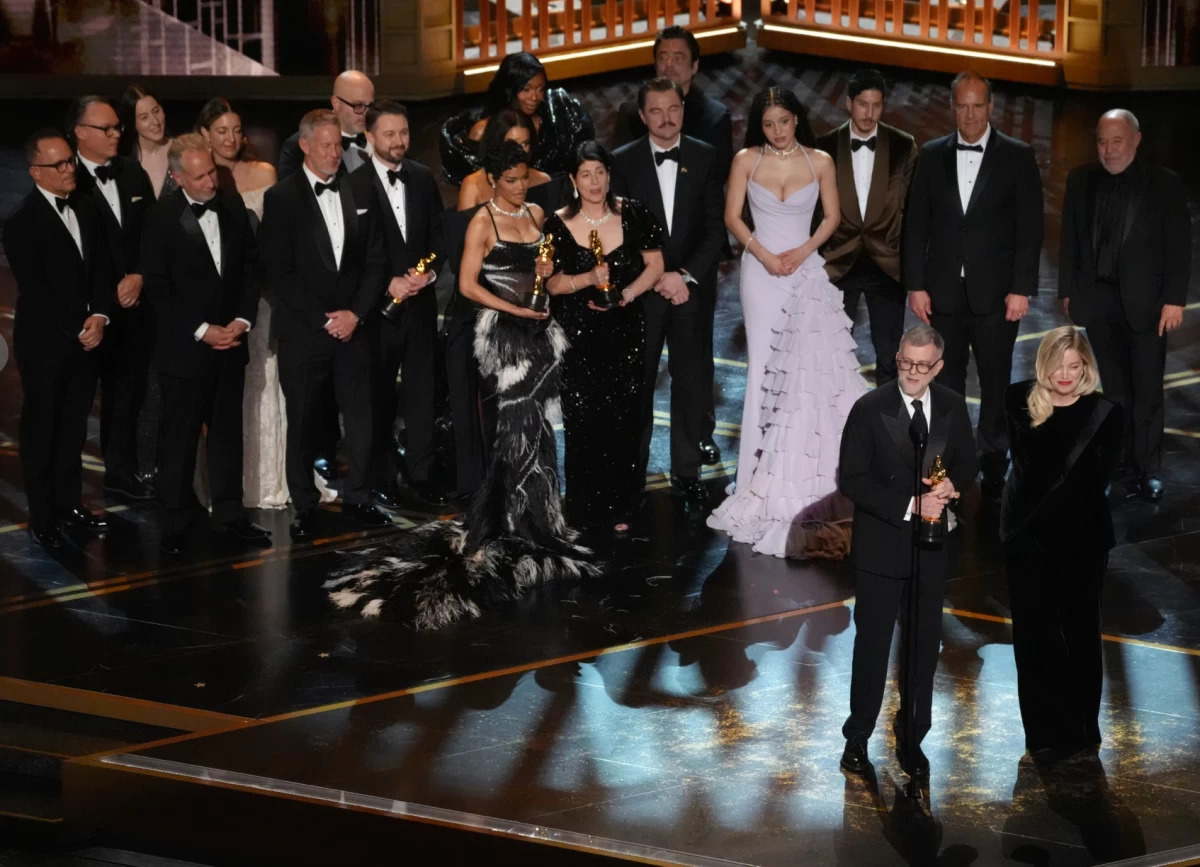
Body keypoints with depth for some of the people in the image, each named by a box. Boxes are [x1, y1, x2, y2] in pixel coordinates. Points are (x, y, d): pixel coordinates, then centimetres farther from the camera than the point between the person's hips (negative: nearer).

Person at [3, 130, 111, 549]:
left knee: (74, 425, 12)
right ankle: (42, 518, 12)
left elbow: (101, 267, 8)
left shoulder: (86, 208, 7)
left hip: (85, 338, 5)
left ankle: (69, 503, 24)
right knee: (41, 429, 5)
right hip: (45, 344, -5)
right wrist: (77, 330, -14)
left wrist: (98, 317, -7)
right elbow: (34, 290, -15)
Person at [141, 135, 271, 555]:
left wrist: (242, 320, -6)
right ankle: (175, 523, 11)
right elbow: (157, 288, -10)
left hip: (230, 340, 4)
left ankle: (230, 513, 23)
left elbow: (251, 265, 7)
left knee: (228, 432, 12)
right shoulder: (162, 217, -10)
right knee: (180, 438, 3)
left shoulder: (232, 206, 2)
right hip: (184, 346, -4)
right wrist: (202, 330, -14)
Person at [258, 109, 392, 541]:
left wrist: (355, 313, -5)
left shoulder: (359, 193, 8)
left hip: (352, 325, 2)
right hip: (303, 331, -2)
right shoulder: (281, 198, -2)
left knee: (362, 419, 1)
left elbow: (375, 260, 8)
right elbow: (279, 271, -6)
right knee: (303, 423, 4)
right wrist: (323, 319, -11)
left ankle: (357, 497, 16)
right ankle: (305, 509, 14)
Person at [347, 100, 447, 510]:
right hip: (378, 304, -4)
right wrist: (388, 284, -16)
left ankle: (422, 473, 15)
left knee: (422, 390, 7)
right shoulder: (354, 184, -7)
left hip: (420, 301, 4)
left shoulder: (423, 179, 7)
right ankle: (382, 480, 13)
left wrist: (430, 271, -7)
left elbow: (438, 234, 11)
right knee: (380, 395, 5)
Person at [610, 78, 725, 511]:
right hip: (641, 289, -1)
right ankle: (633, 471, 11)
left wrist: (686, 276, -10)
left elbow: (714, 227, 1)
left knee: (690, 382, 2)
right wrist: (655, 278, -10)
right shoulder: (623, 161, 0)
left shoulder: (705, 158, 3)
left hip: (690, 287, 1)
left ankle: (687, 473, 10)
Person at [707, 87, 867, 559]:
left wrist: (802, 251, -9)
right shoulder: (746, 160, 1)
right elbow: (732, 216, 0)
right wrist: (764, 255, -10)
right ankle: (769, 472, 5)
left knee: (812, 363, -5)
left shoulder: (820, 162, 2)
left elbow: (832, 216, 5)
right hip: (761, 270, 0)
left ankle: (809, 468, 4)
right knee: (766, 364, 1)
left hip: (806, 269, 0)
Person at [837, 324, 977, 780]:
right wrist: (910, 506, -24)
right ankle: (857, 738, 23)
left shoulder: (952, 406, -2)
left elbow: (968, 461, 10)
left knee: (923, 647, 13)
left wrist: (953, 484, -15)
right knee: (872, 645, 8)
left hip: (932, 546, 4)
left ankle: (911, 738, 28)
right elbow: (851, 480, -16)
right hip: (881, 548, -3)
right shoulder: (870, 409, -14)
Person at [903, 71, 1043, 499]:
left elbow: (1030, 227, -2)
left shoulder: (1017, 156, 0)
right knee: (945, 382, 4)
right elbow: (916, 224, 7)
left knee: (995, 381, 5)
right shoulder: (932, 156, 7)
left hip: (995, 292, -2)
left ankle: (993, 463, 14)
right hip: (944, 291, 2)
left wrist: (1022, 289, -8)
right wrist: (915, 285, 0)